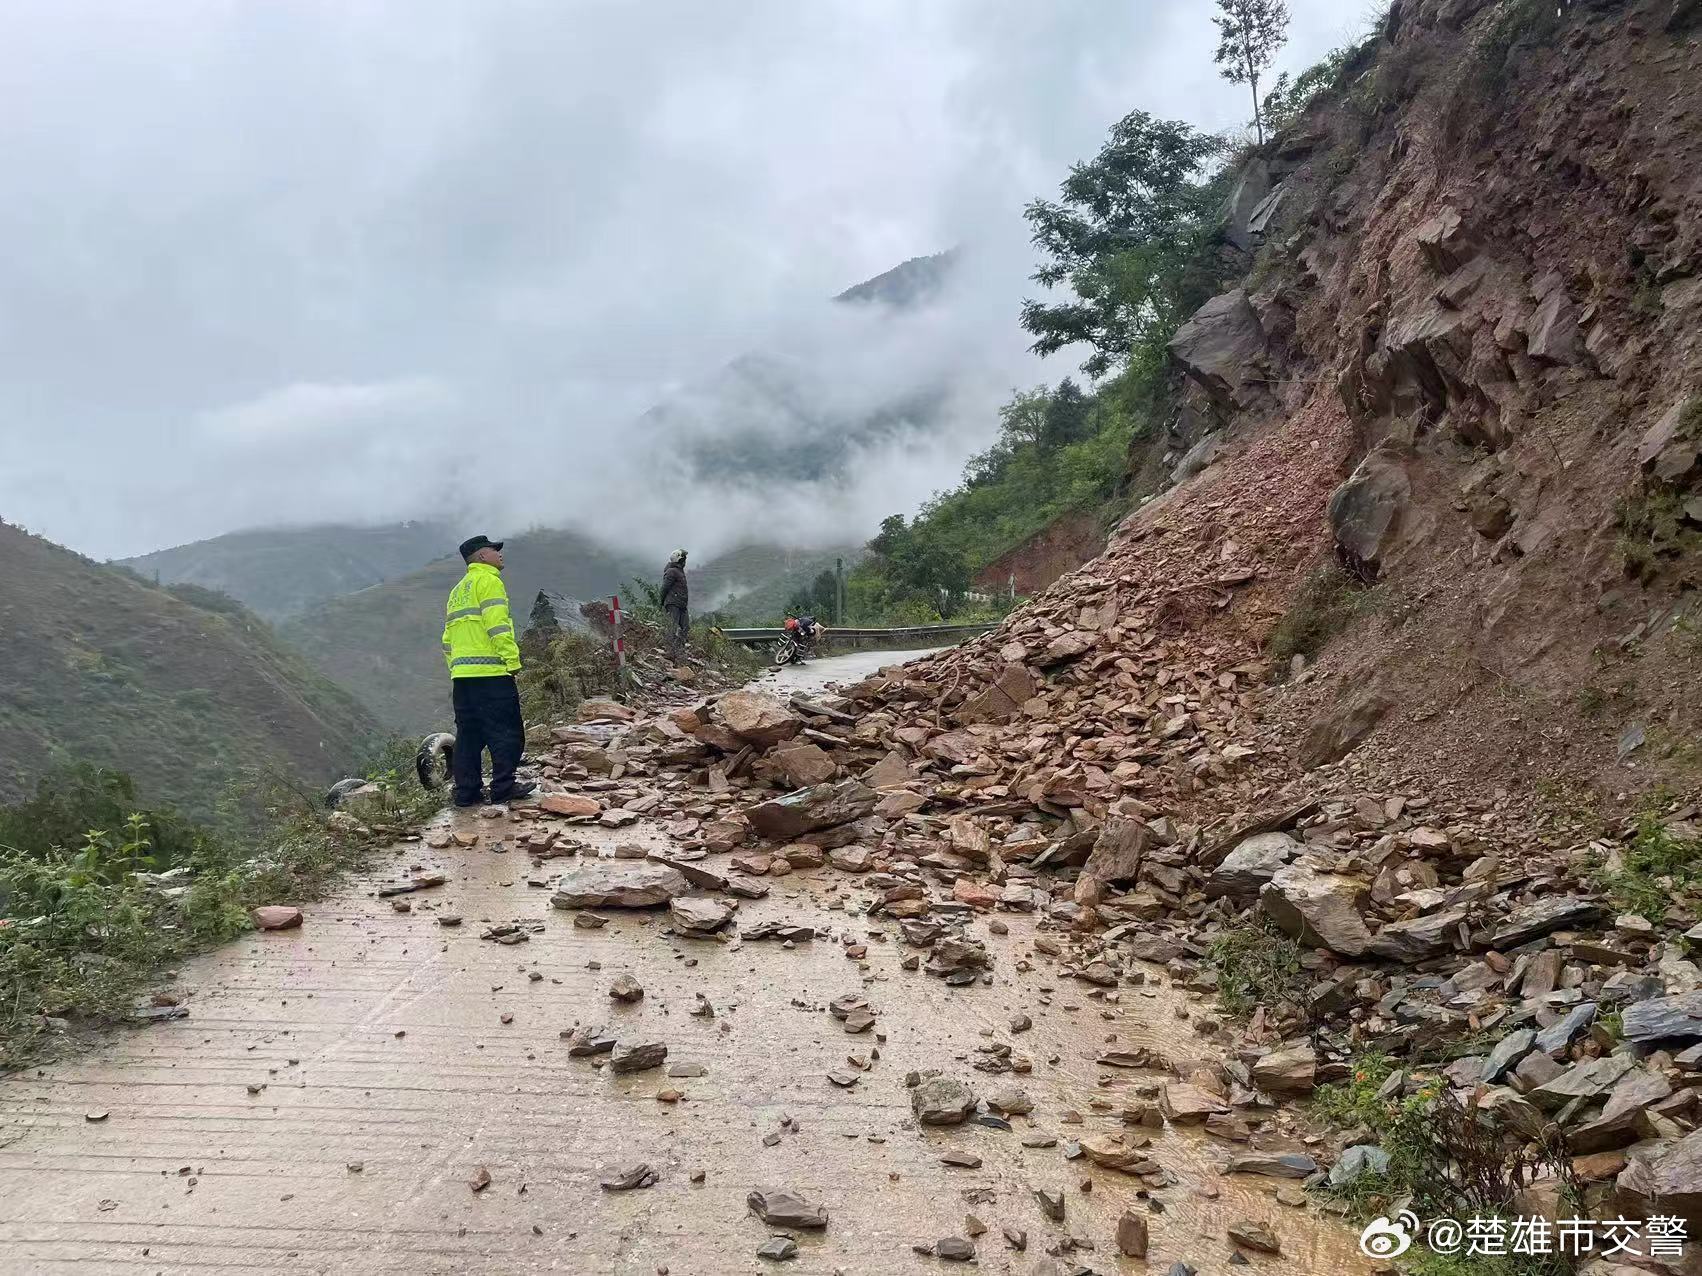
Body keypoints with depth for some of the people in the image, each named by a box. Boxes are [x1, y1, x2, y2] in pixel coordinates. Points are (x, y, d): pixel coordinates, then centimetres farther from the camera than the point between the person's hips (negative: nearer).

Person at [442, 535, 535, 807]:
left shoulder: (457, 591, 25)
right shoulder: (488, 581, -3)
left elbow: (447, 640, 22)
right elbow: (497, 626, -14)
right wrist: (513, 661, -13)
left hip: (461, 675, 9)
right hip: (490, 672, -9)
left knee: (469, 734, 9)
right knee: (507, 732, -3)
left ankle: (466, 792, 10)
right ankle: (503, 787, -3)